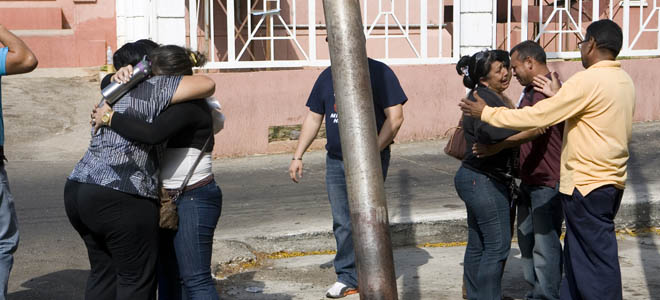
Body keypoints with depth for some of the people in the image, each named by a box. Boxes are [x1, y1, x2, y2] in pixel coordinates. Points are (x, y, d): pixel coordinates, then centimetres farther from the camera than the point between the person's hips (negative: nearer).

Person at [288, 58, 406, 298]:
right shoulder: (327, 76, 11)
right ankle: (348, 278, 16)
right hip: (335, 162, 5)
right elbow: (313, 118, 16)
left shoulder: (379, 72, -5)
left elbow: (395, 117, -10)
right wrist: (298, 156, 10)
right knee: (342, 224, 7)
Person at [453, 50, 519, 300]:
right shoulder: (482, 97, -16)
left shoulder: (492, 96, 16)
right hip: (485, 181, -10)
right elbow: (489, 130, -34)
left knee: (478, 244, 14)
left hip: (477, 180, 10)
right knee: (497, 245, -7)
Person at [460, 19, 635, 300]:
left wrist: (486, 113, -12)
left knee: (597, 256, 0)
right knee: (577, 253, 17)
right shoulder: (624, 80, 9)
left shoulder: (588, 81, -19)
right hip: (612, 180, 9)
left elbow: (538, 116, -20)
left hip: (588, 184, -9)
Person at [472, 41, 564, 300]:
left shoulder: (551, 89, -17)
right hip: (528, 179, 10)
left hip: (548, 181, -10)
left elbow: (535, 128, -29)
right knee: (526, 237, 14)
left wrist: (497, 146, -31)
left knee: (544, 242, -6)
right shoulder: (529, 90, 16)